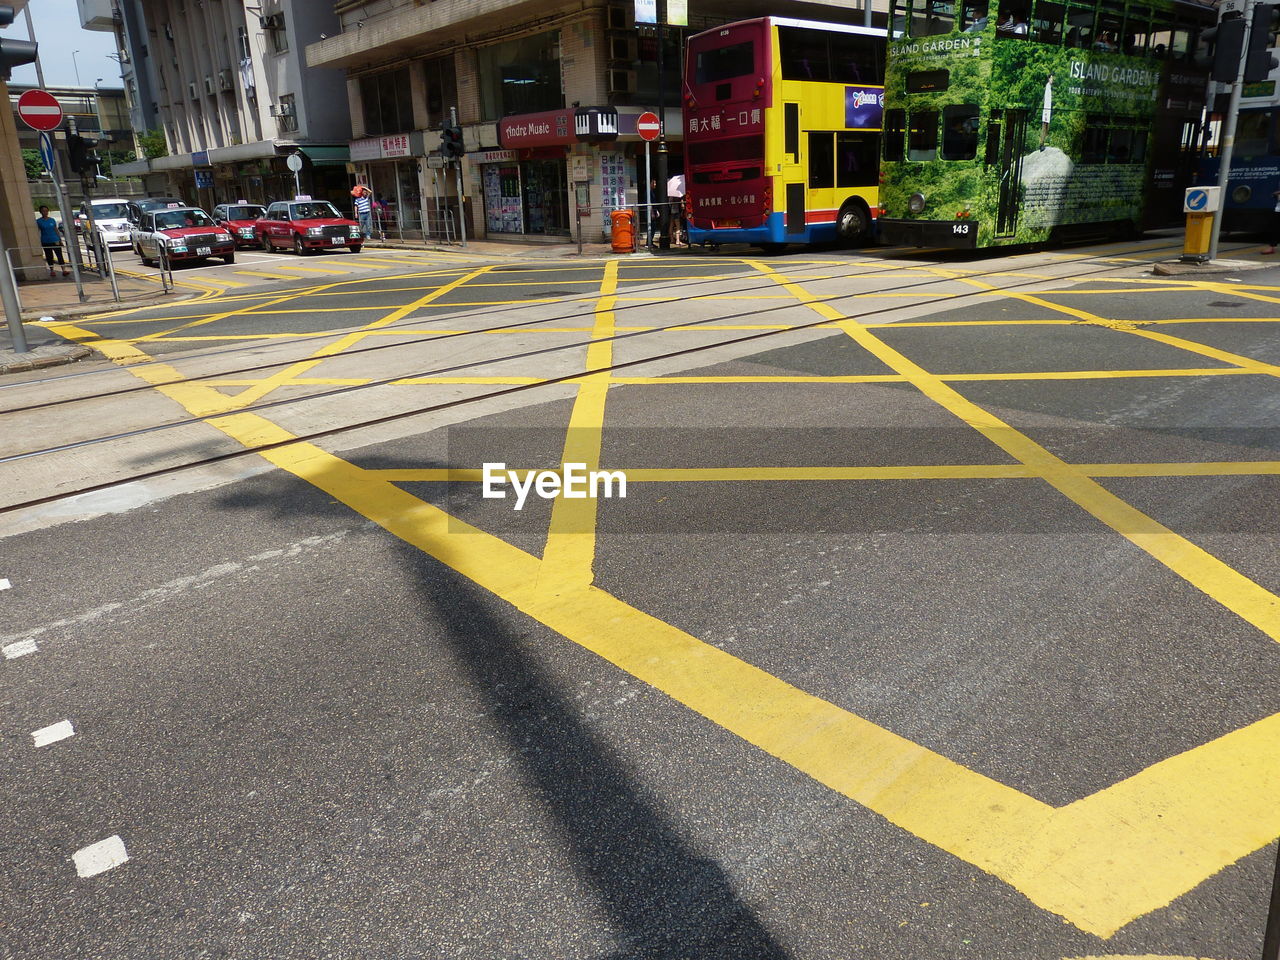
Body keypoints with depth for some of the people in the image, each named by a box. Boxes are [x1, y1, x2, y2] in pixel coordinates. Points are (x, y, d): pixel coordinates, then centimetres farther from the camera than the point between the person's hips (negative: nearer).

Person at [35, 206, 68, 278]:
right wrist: (39, 242, -2)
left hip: (55, 240, 1)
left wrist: (60, 240, 7)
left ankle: (64, 270, -14)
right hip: (45, 242, 0)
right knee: (49, 257, 7)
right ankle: (51, 270, 15)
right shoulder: (38, 221, 1)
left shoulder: (52, 220, 7)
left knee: (59, 255, -8)